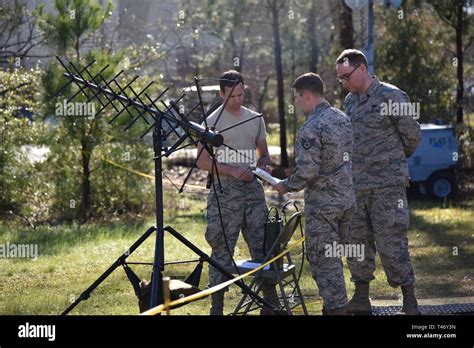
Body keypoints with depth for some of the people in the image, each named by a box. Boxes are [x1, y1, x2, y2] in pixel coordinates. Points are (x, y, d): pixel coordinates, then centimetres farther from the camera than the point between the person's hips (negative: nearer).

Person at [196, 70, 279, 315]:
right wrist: (232, 170, -18)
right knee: (222, 249, -3)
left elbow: (264, 154, 20)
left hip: (252, 188, 5)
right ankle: (217, 308, 1)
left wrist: (263, 166, -2)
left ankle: (271, 304, 10)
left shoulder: (255, 119, 12)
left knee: (262, 245, 4)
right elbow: (202, 161, -8)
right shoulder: (213, 121, -3)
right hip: (224, 191, -5)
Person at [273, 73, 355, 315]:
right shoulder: (343, 119, 7)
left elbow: (306, 171, -22)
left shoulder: (311, 129, -19)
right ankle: (336, 305, 24)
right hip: (347, 199, 8)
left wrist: (286, 186, -6)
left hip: (322, 204, -8)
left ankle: (336, 307, 0)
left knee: (323, 260, 0)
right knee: (334, 257, 18)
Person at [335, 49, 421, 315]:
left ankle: (410, 301, 0)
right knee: (357, 245, 10)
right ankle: (361, 300, 19)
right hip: (355, 186, 7)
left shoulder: (391, 97, -7)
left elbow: (412, 135, -2)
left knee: (391, 244, -8)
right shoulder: (350, 101, 13)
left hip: (387, 185, -7)